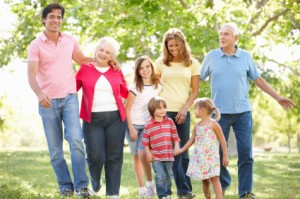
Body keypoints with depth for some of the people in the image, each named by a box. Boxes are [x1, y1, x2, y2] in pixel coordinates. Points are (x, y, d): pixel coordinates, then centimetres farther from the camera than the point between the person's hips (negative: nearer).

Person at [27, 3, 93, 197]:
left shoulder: (70, 40, 6)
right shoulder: (36, 45, -5)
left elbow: (82, 59, 23)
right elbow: (32, 74, -15)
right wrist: (39, 93, -34)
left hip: (69, 98, 1)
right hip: (48, 101, -1)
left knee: (75, 140, -15)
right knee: (55, 148, 4)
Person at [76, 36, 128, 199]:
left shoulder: (116, 72, 10)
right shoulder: (85, 69, 6)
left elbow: (126, 93, 16)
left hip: (115, 118, 2)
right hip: (92, 119, -2)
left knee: (114, 157, 2)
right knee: (95, 156, -4)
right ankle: (95, 185, 26)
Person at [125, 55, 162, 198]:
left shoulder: (158, 86, 2)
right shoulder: (135, 88, -6)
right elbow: (127, 109, -5)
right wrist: (131, 127, -10)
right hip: (134, 125, 0)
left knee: (143, 154, -17)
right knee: (136, 156, 3)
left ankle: (150, 184, -2)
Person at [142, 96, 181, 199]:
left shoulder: (170, 122, 4)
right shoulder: (148, 126, -5)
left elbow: (175, 135, 7)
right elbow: (145, 141, -2)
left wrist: (176, 147, -2)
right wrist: (148, 153, -5)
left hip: (168, 155, 3)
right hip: (156, 156, -3)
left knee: (168, 176, 13)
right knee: (160, 176, -12)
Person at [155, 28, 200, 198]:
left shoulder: (192, 63, 7)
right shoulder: (161, 63, 7)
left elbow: (195, 91, 6)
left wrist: (185, 108, -6)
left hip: (183, 112, 1)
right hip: (164, 111, -1)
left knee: (183, 150, 2)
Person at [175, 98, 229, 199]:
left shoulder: (213, 124, -7)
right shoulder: (197, 126, 10)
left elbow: (222, 140, -5)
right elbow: (192, 140, 22)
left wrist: (225, 156, -5)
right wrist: (182, 150, 22)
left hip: (211, 156, -6)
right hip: (199, 157, 6)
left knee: (214, 178, -11)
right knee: (204, 179, 11)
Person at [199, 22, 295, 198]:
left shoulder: (246, 57, 4)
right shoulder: (211, 56, 2)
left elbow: (259, 80, 10)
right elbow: (199, 79, 8)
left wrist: (278, 98, 9)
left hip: (243, 112, 0)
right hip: (220, 112, 0)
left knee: (246, 153, -3)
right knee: (219, 152, 5)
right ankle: (223, 183, 28)